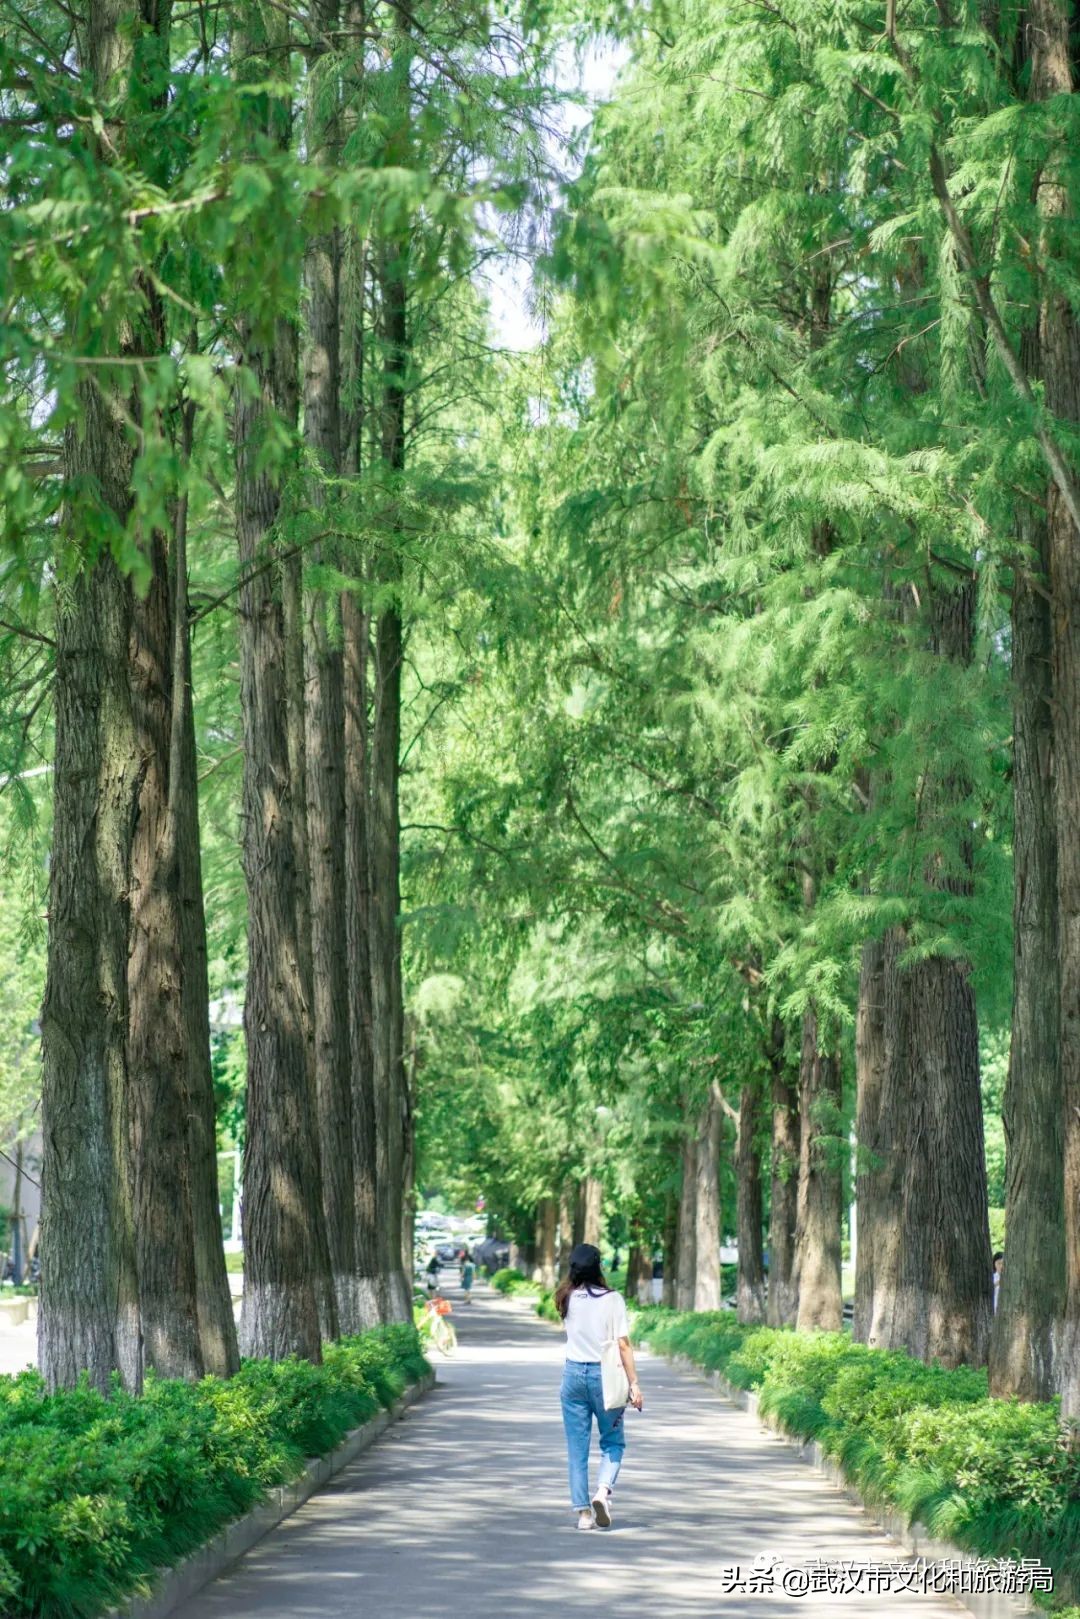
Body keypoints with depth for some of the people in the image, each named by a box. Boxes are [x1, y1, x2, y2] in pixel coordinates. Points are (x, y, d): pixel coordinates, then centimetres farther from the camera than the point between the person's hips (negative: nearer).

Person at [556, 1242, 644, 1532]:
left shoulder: (567, 1299, -1)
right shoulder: (612, 1299, -10)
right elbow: (623, 1345, -11)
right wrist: (634, 1384, -6)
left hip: (573, 1373, 2)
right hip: (604, 1375, -2)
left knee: (576, 1447, 8)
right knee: (613, 1442, 13)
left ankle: (583, 1511, 6)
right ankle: (603, 1491, -11)